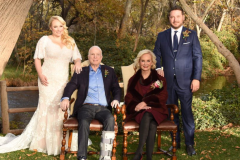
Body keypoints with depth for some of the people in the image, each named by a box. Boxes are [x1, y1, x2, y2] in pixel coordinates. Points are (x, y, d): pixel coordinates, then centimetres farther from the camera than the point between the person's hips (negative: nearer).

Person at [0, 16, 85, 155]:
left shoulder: (70, 42, 12)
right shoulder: (45, 40, 0)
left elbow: (77, 57, 14)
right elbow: (37, 59, -1)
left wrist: (77, 63, -10)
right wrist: (41, 75, -15)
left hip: (63, 80, 4)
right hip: (48, 80, -4)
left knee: (61, 109, 5)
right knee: (47, 108, -2)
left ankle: (58, 141, 20)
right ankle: (43, 142, 11)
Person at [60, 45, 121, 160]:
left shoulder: (109, 71, 23)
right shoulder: (81, 72, 20)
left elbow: (116, 89, 19)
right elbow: (71, 86, 7)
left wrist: (116, 99, -4)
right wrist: (65, 98, -14)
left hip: (103, 108, 1)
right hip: (86, 106, -1)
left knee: (110, 119, -33)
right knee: (84, 122, -34)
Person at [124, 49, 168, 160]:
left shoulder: (160, 79, 14)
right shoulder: (133, 80, 17)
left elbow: (162, 97, -1)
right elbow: (129, 99, 7)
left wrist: (145, 102, -17)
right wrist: (137, 106, -17)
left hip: (156, 110, 0)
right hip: (138, 112, 1)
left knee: (148, 115, -37)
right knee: (150, 123, -35)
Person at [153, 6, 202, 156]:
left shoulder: (191, 35, 3)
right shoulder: (162, 36, 9)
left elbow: (198, 57, 0)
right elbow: (156, 55, 16)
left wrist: (196, 78, -8)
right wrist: (158, 68, -3)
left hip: (185, 81, -2)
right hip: (168, 81, 3)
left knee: (187, 112, 1)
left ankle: (190, 144, 13)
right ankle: (175, 142, 22)